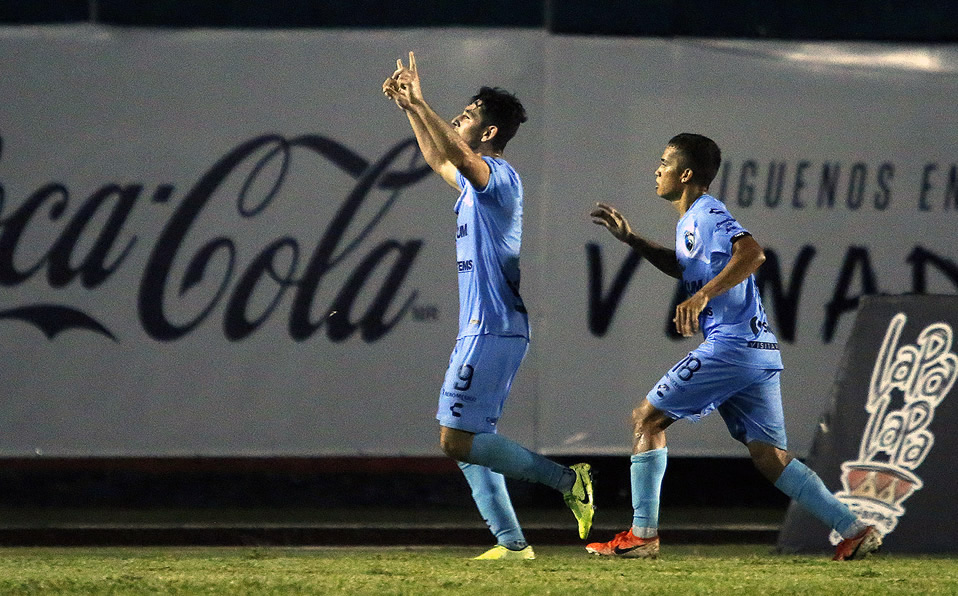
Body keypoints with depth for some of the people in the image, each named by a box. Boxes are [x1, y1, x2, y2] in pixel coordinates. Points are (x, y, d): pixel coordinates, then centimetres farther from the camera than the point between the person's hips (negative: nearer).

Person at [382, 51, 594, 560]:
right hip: (483, 329, 10)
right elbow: (439, 161, 37)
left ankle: (567, 480, -11)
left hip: (492, 331, -10)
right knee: (467, 444, 9)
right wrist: (410, 108, 30)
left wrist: (419, 104, -30)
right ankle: (511, 543, 7)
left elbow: (459, 156, -31)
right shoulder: (475, 182, 18)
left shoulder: (497, 174, -10)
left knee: (458, 441, -13)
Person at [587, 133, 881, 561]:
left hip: (731, 345, -10)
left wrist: (702, 296, -30)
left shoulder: (707, 213, -8)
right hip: (760, 350, 10)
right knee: (768, 454, 5)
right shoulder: (688, 221, 21)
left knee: (646, 418, -1)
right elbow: (684, 267, 41)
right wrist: (631, 240, 33)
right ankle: (854, 530, -3)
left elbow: (751, 253, -25)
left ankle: (642, 534, -1)